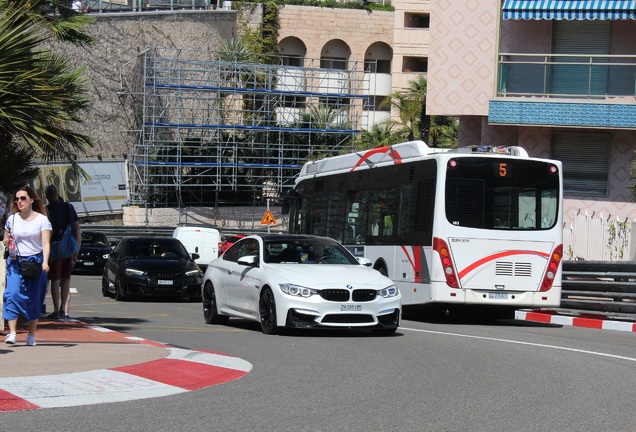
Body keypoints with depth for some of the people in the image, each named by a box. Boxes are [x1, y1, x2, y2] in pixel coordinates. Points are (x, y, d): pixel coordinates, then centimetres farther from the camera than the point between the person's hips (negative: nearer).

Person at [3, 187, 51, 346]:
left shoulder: (42, 220, -1)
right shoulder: (12, 219, 9)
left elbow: (46, 243, -8)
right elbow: (5, 240, 20)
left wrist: (45, 262, -24)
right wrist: (6, 241, -6)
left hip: (35, 262, -2)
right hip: (15, 262, 2)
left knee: (34, 299, 1)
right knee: (12, 294, -15)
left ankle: (31, 336, 10)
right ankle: (12, 333, -18)